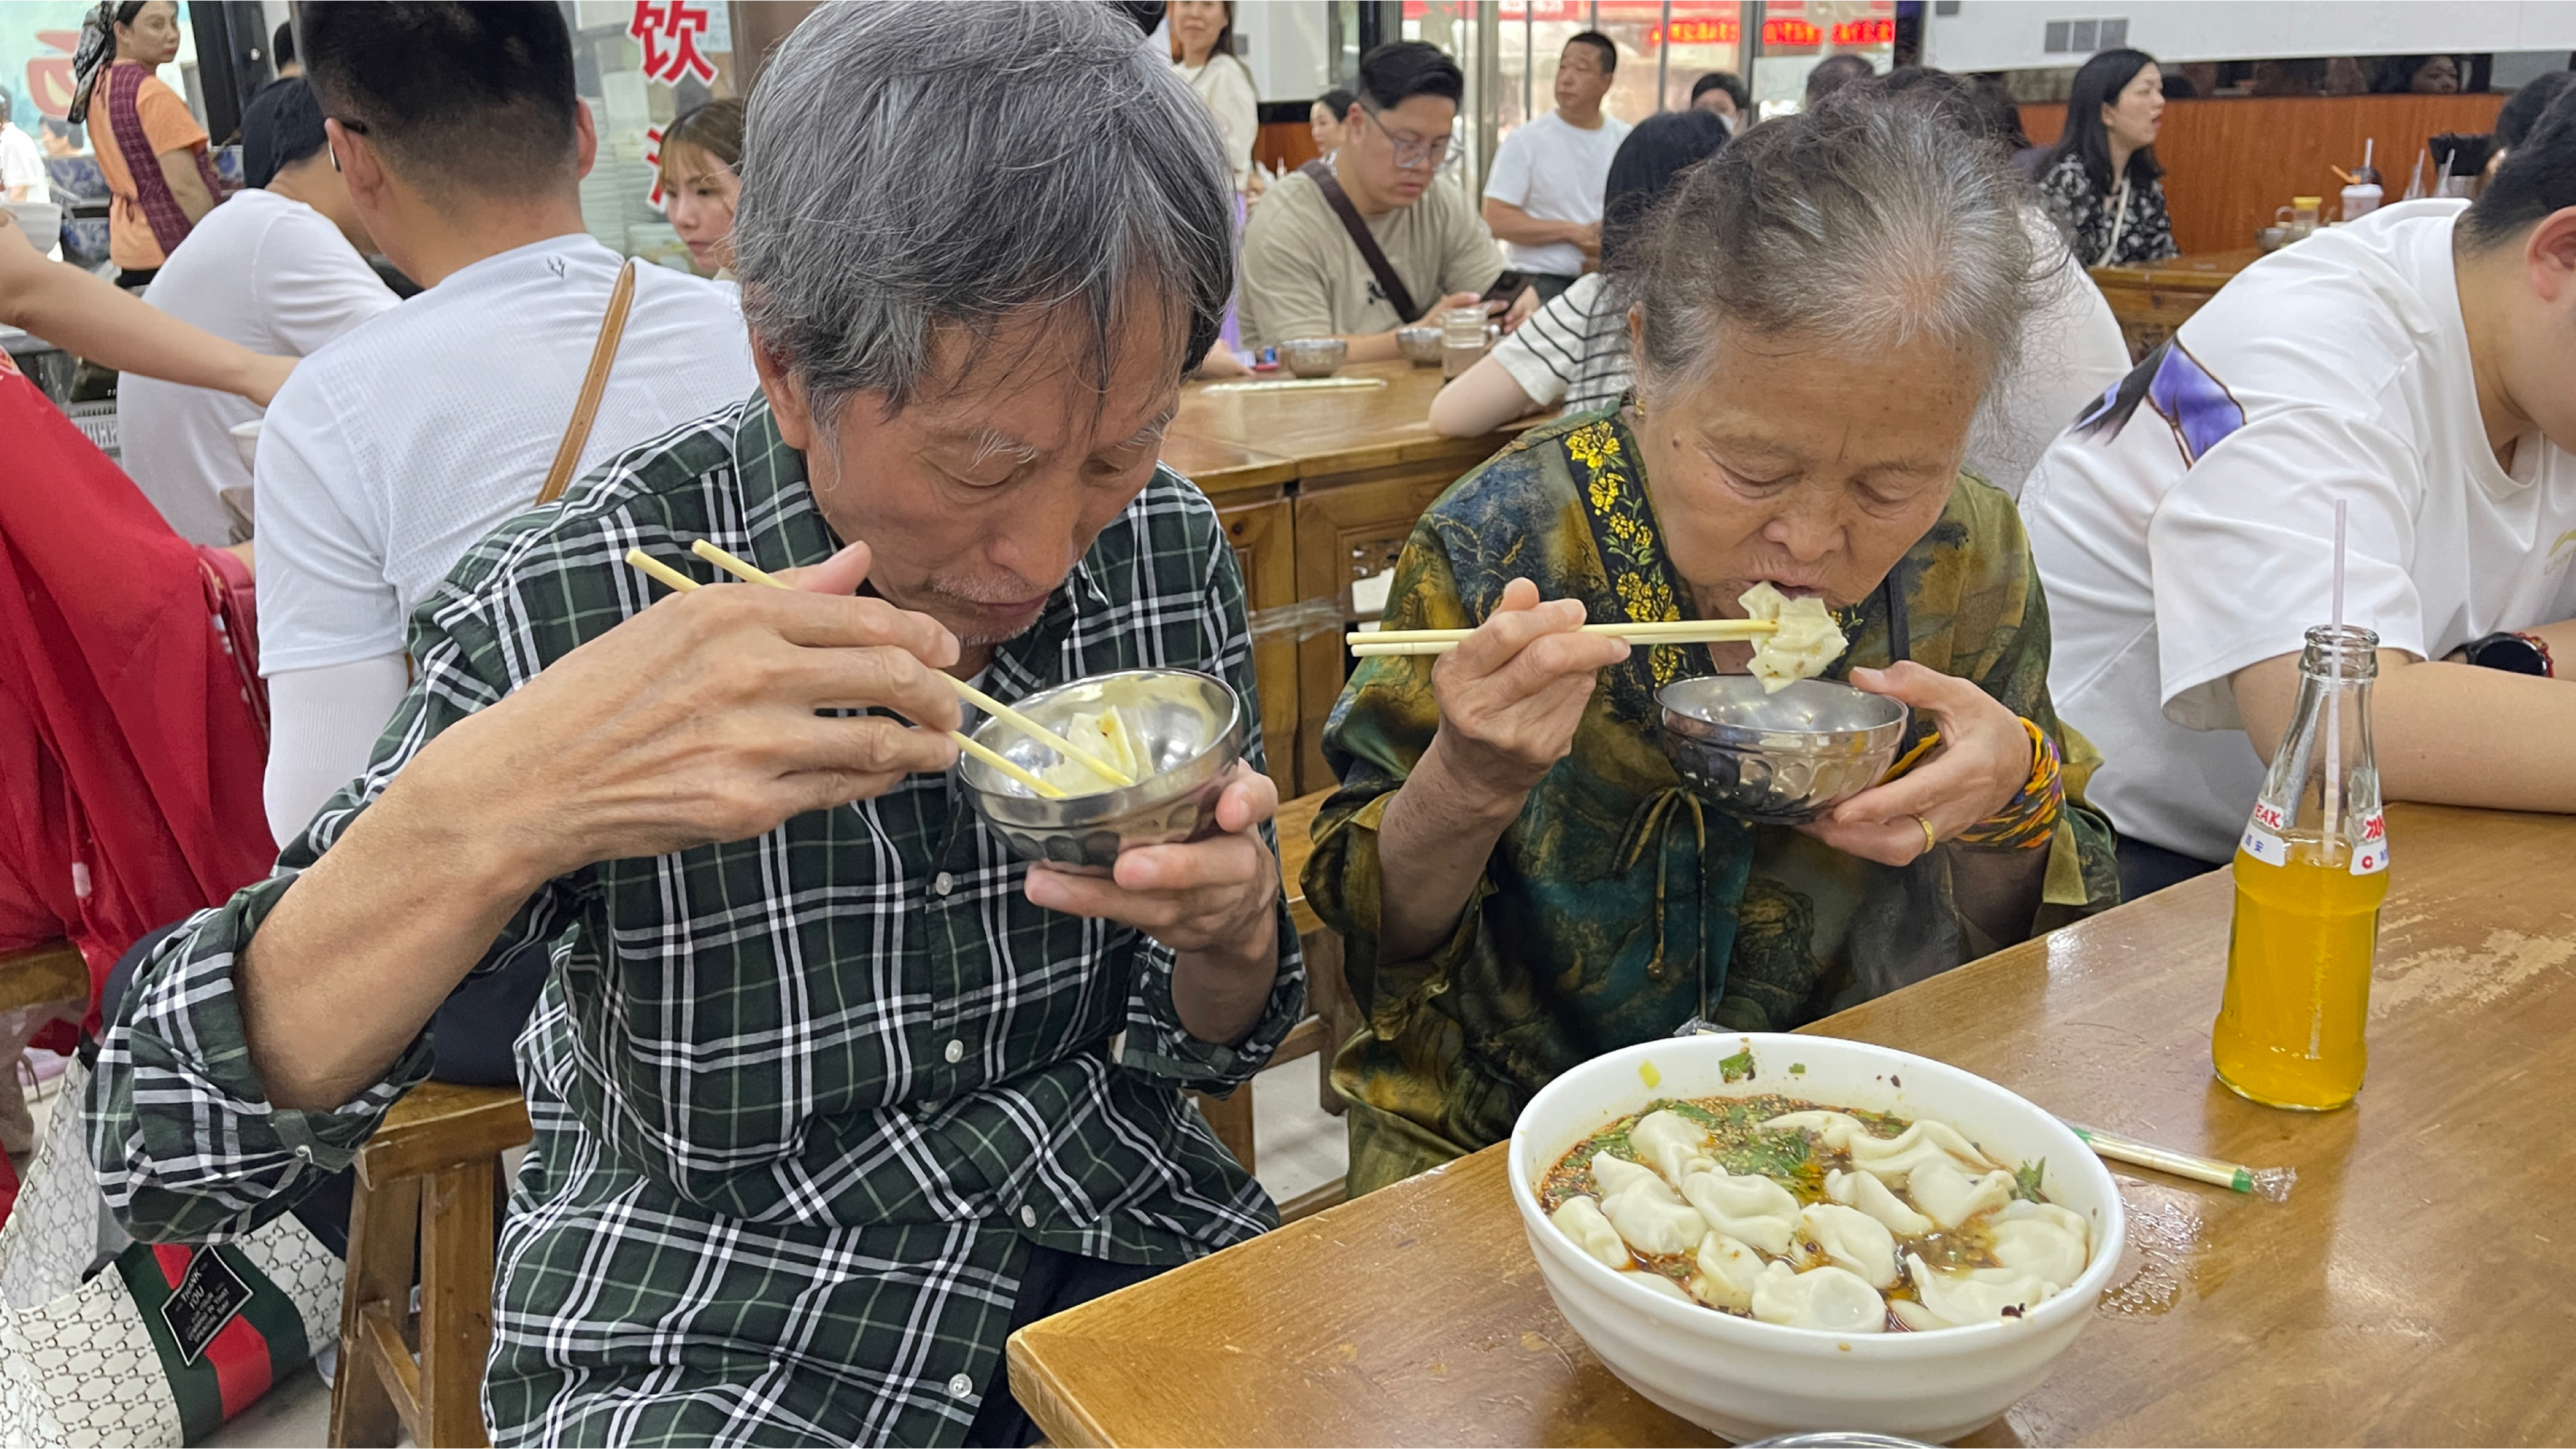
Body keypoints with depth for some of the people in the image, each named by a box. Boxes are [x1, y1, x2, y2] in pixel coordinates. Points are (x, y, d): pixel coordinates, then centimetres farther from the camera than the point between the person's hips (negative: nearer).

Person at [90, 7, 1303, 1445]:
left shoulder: (1167, 545, -10)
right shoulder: (577, 602, -19)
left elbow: (1214, 1043, 1)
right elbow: (169, 1159, -19)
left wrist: (1229, 929, -22)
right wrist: (483, 816, -35)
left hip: (1114, 1221, 3)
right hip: (713, 1316, -2)